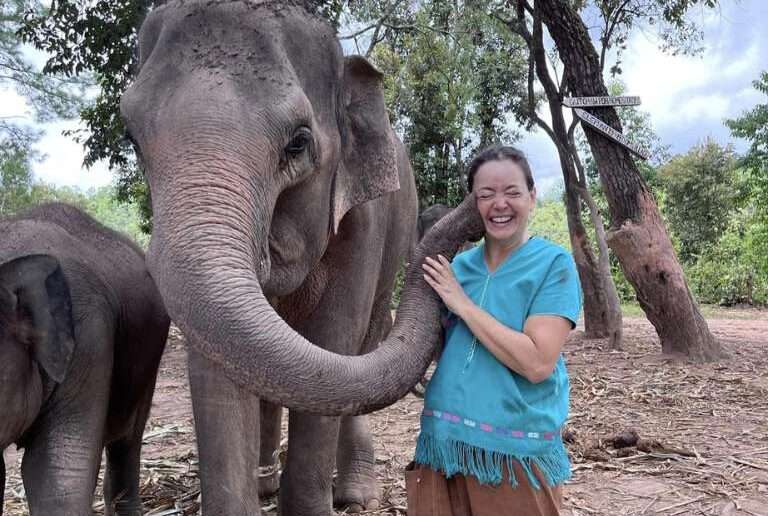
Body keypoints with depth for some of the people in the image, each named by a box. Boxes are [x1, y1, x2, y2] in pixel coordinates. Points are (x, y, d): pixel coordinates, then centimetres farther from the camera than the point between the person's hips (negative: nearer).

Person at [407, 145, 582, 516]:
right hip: (443, 443, 5)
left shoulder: (554, 264, -9)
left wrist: (463, 304, -15)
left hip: (516, 454, -4)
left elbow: (537, 363, -20)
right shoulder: (458, 266, 6)